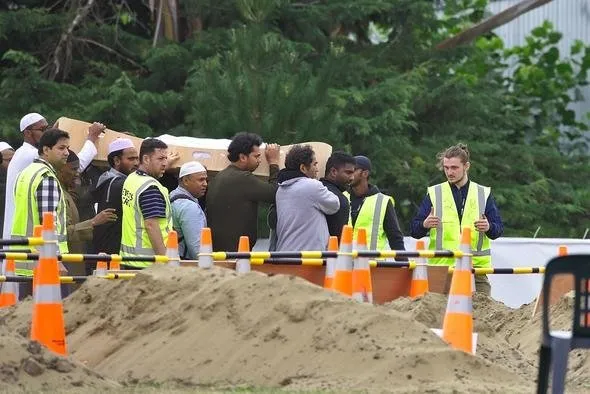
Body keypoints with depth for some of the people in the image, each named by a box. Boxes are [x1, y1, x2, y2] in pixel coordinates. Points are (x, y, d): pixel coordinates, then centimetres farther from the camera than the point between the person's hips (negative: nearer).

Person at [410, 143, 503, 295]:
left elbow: (498, 229, 10)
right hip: (441, 266, -1)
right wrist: (425, 225, -16)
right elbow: (414, 230, 7)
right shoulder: (434, 193, 9)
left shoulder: (484, 194, 12)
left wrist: (489, 227, -13)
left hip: (476, 266, 1)